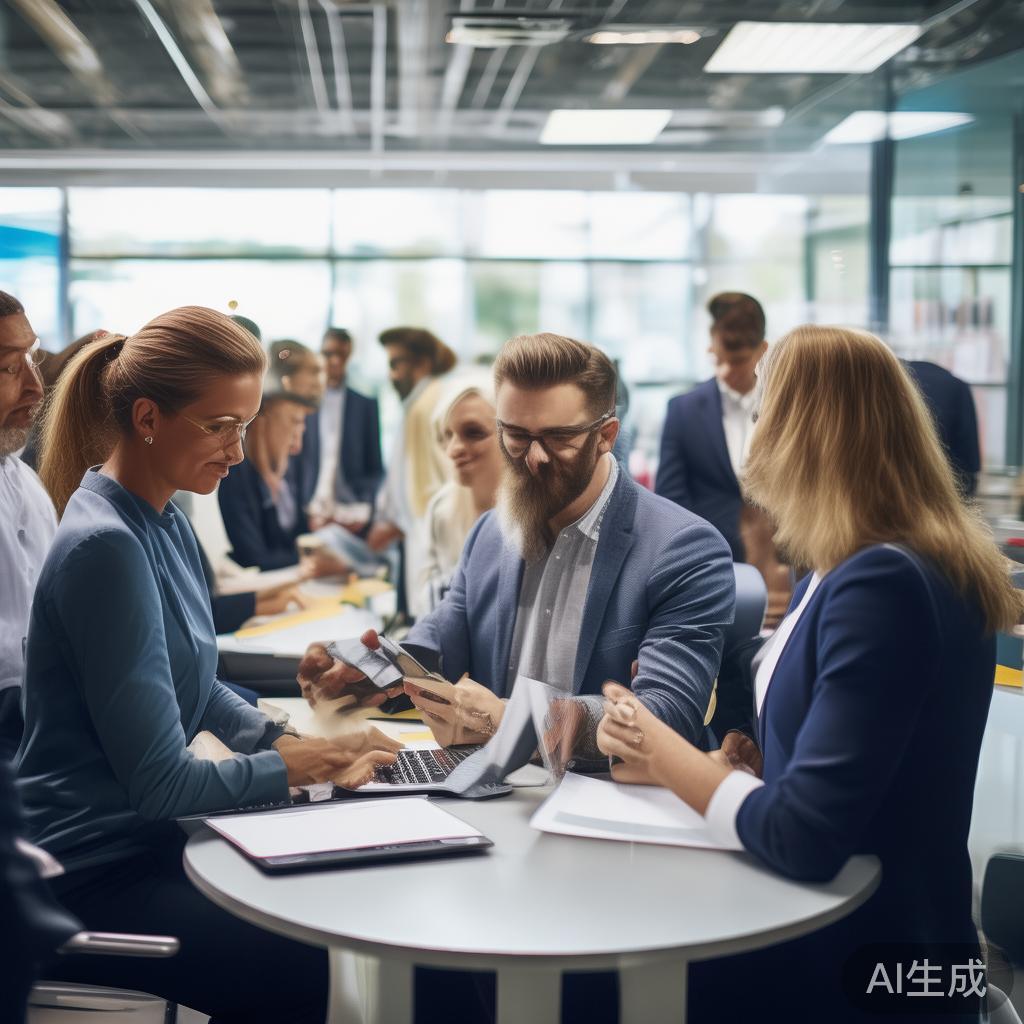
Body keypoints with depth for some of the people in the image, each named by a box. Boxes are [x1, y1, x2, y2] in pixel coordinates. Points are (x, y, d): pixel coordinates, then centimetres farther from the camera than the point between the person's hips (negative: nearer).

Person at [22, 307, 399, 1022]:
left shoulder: (166, 524, 6)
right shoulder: (107, 547, -23)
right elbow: (160, 782, -22)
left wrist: (285, 740, 1)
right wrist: (310, 763, -15)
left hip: (146, 843, 9)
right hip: (93, 880, -9)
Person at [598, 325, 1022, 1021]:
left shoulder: (884, 585, -23)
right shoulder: (851, 573, 8)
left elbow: (802, 837, -25)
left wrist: (669, 757, -10)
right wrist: (677, 763, -3)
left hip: (864, 953, -8)